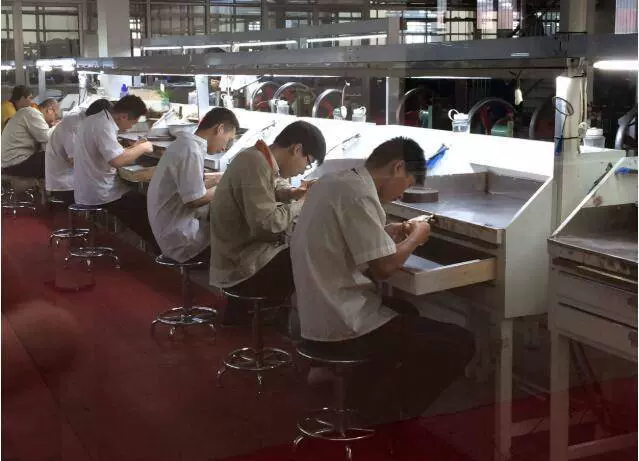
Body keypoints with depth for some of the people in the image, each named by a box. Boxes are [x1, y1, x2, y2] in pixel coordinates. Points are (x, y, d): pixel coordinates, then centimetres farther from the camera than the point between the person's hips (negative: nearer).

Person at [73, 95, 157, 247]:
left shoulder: (95, 120, 10)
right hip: (99, 195, -10)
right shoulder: (104, 126, -22)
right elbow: (117, 161, -33)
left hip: (87, 191, 10)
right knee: (147, 206, -2)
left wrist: (133, 148, 11)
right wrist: (142, 148, -19)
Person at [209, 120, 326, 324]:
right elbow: (266, 223, -28)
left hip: (242, 251, 10)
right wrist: (301, 204, -13)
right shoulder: (255, 165, -22)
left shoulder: (258, 157, 8)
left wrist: (294, 193, 3)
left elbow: (270, 187, 24)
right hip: (240, 266, -10)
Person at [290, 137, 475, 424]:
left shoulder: (332, 182, 9)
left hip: (317, 313, 10)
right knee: (459, 344, -7)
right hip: (341, 325, -10)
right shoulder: (359, 193, -19)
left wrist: (390, 233, 11)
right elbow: (384, 267, -21)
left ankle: (367, 393, 26)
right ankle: (381, 410, 6)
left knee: (406, 312, 34)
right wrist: (415, 238, -3)